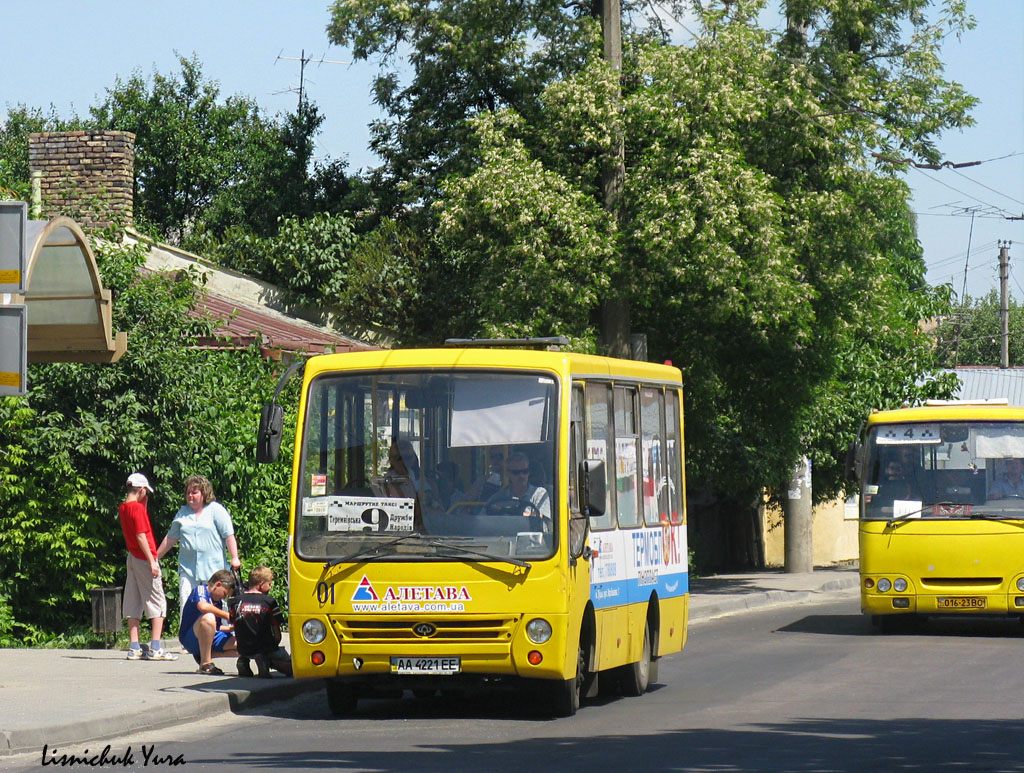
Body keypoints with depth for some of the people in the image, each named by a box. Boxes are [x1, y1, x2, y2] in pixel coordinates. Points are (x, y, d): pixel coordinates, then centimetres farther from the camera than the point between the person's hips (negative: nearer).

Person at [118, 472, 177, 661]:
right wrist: (152, 561, -19)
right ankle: (155, 648, -9)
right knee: (158, 603, -4)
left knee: (133, 604, 8)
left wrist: (144, 503, 18)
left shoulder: (123, 508, 9)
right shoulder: (137, 508, -15)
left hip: (132, 559, 9)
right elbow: (141, 536, -20)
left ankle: (134, 648, 8)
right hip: (143, 559, -9)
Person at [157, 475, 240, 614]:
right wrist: (155, 557, 22)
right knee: (185, 604, -9)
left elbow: (229, 535, -2)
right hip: (187, 568, 3)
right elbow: (170, 538, 22)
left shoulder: (216, 510, 3)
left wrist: (234, 558, -12)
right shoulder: (182, 513, 16)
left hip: (213, 567, -3)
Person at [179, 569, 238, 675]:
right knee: (208, 617, -38)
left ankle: (204, 655, 7)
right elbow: (203, 606, -30)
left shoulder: (218, 602, 15)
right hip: (190, 638, -8)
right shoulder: (200, 589, -8)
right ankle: (205, 664, -29)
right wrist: (227, 616, -22)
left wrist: (230, 628, 3)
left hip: (210, 639, 8)